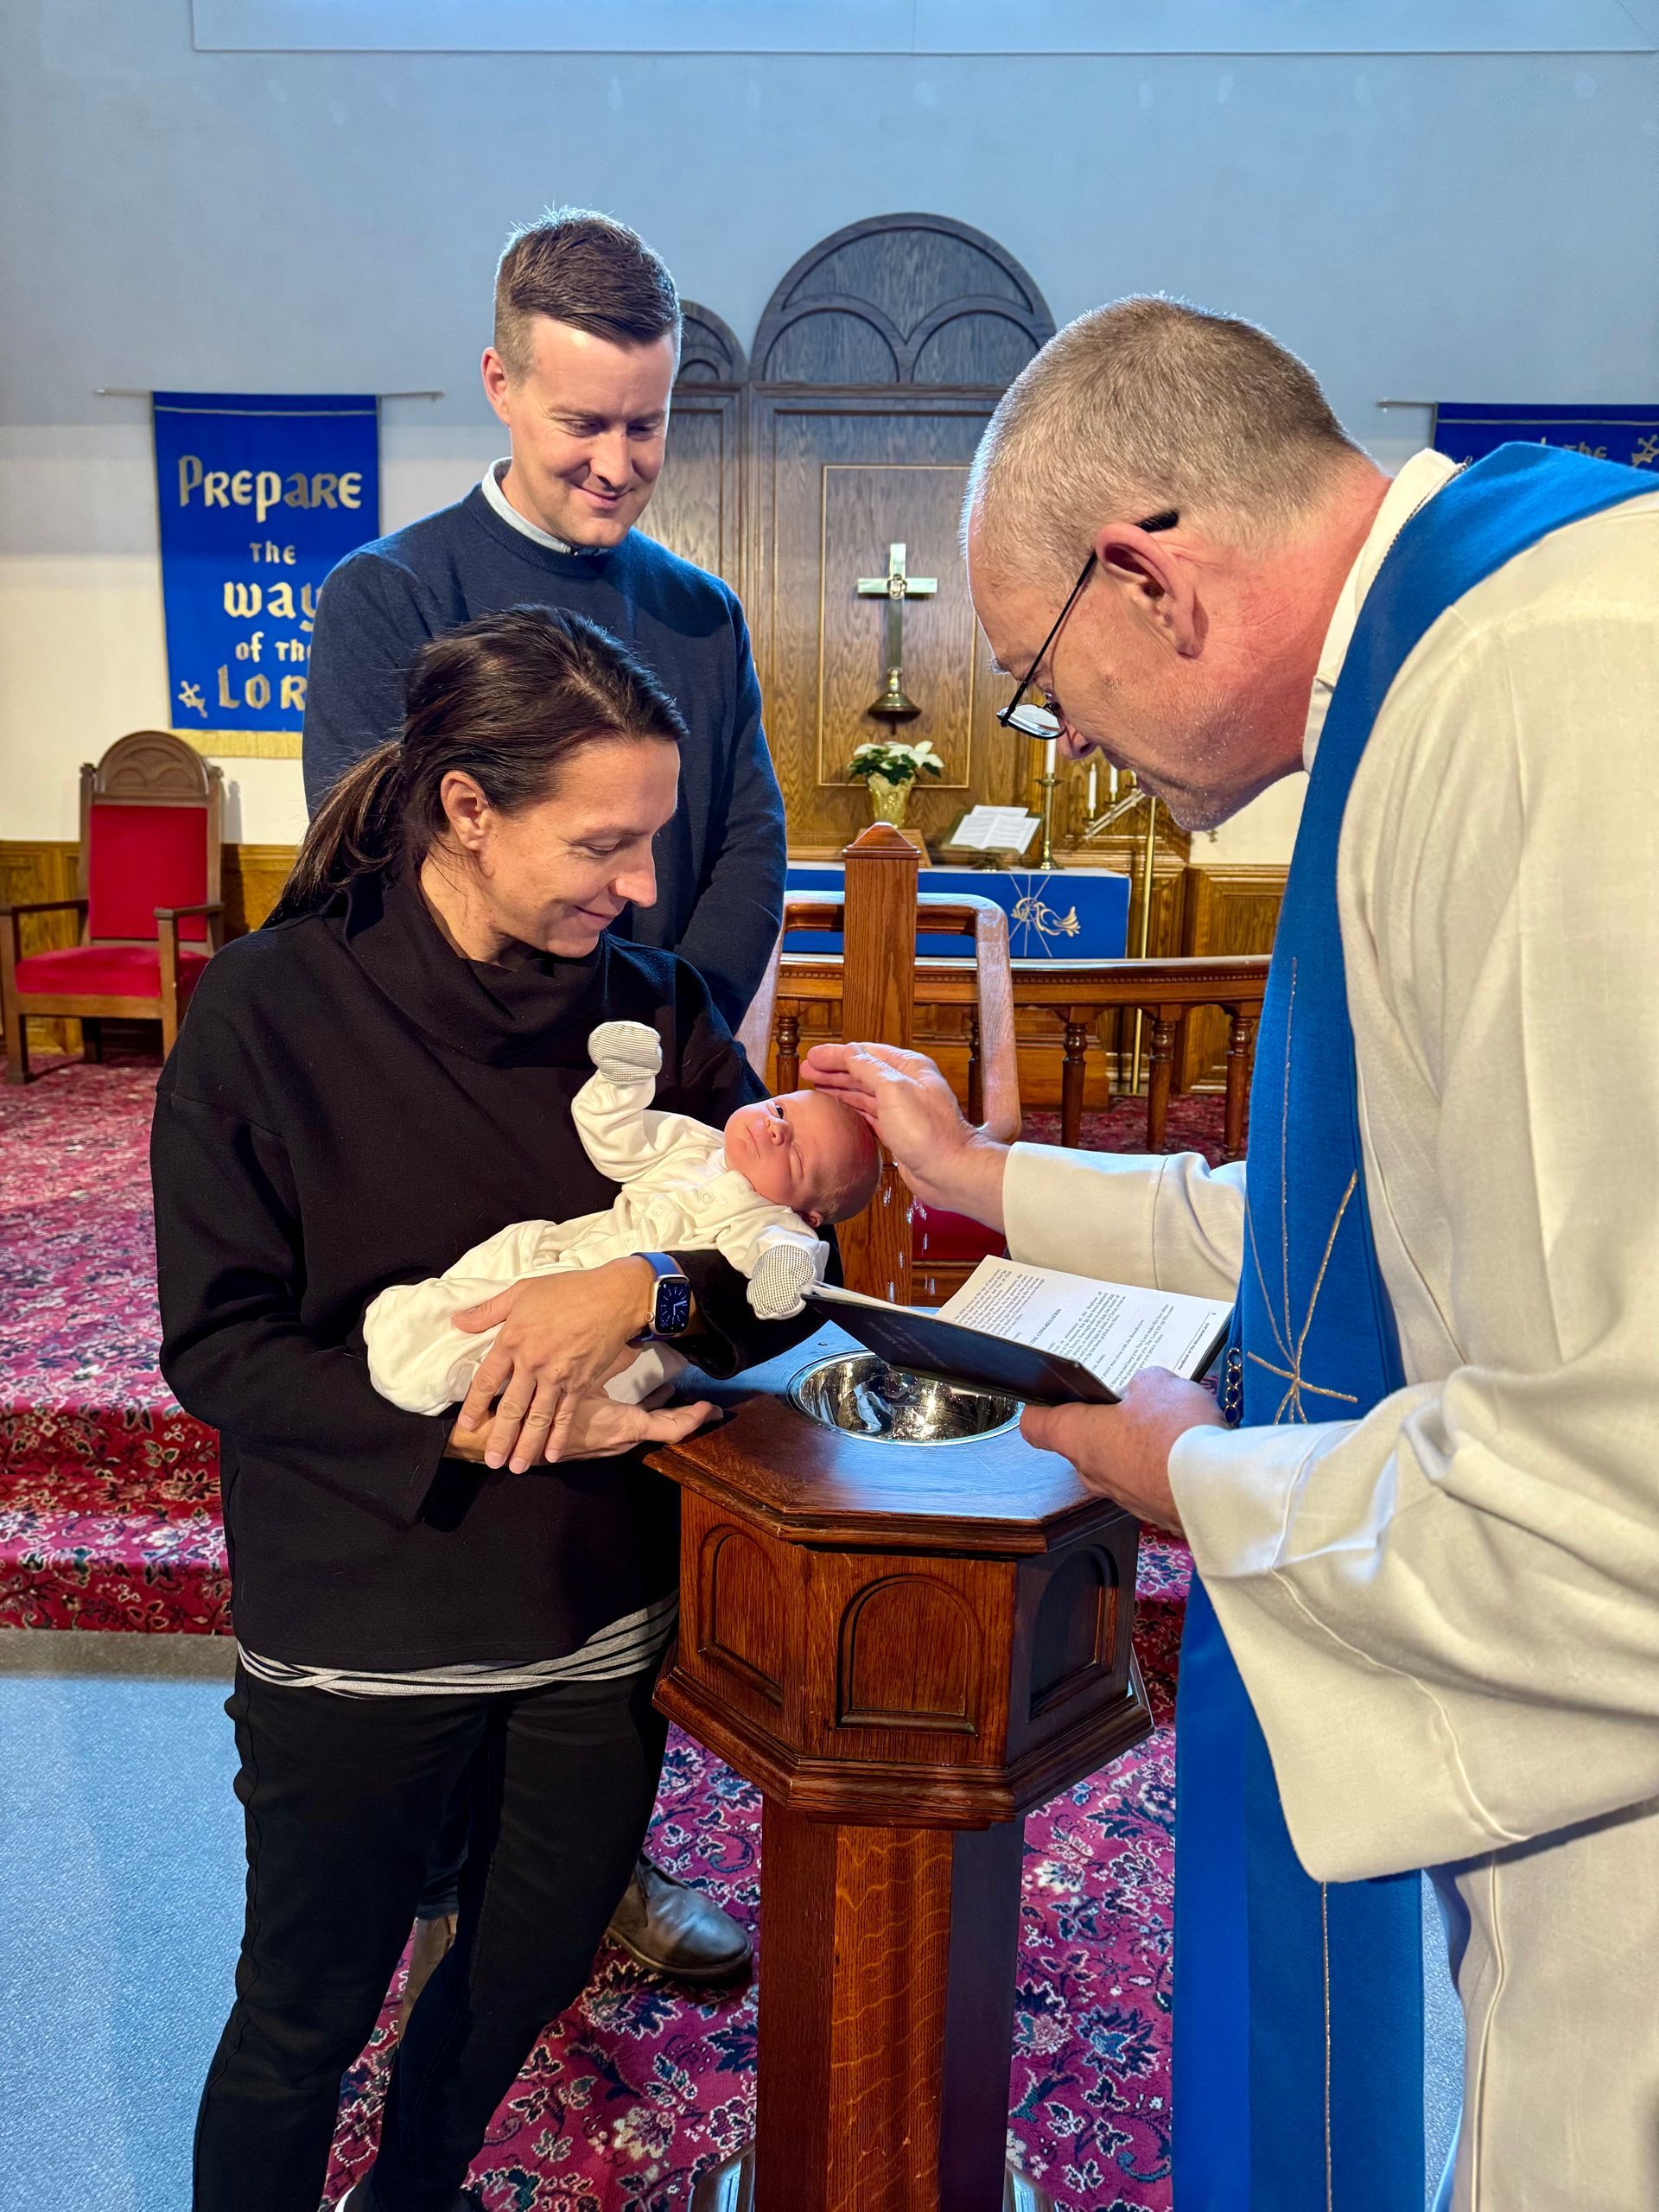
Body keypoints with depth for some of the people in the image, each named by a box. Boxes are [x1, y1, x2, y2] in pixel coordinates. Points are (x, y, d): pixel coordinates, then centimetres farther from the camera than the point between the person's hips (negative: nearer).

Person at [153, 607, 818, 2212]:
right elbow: (220, 1346, -14)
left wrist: (647, 1289, -27)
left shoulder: (654, 1009, -5)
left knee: (528, 1970, 25)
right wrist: (471, 1433, -24)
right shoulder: (269, 1011, -14)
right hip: (357, 1639, -4)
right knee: (304, 2021, 17)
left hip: (599, 1618, 4)